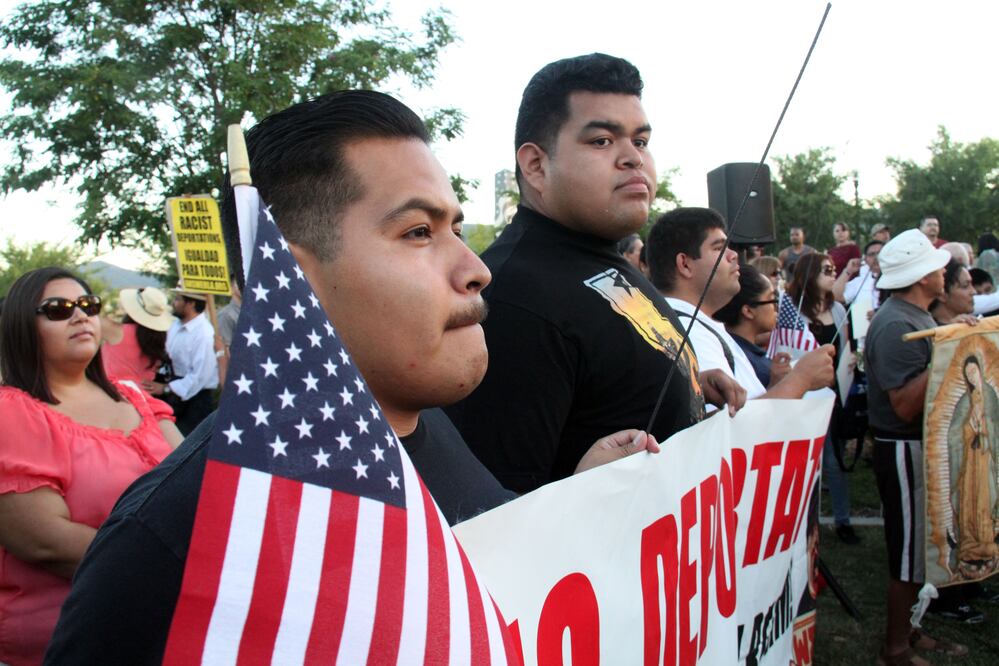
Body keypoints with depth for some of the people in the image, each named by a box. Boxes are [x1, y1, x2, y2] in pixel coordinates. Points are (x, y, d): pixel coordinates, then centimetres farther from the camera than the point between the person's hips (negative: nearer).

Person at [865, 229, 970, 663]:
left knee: (922, 547, 19)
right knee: (910, 552, 1)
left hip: (925, 446, 10)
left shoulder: (917, 316, 11)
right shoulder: (895, 325, -22)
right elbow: (907, 404, -28)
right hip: (905, 451, -10)